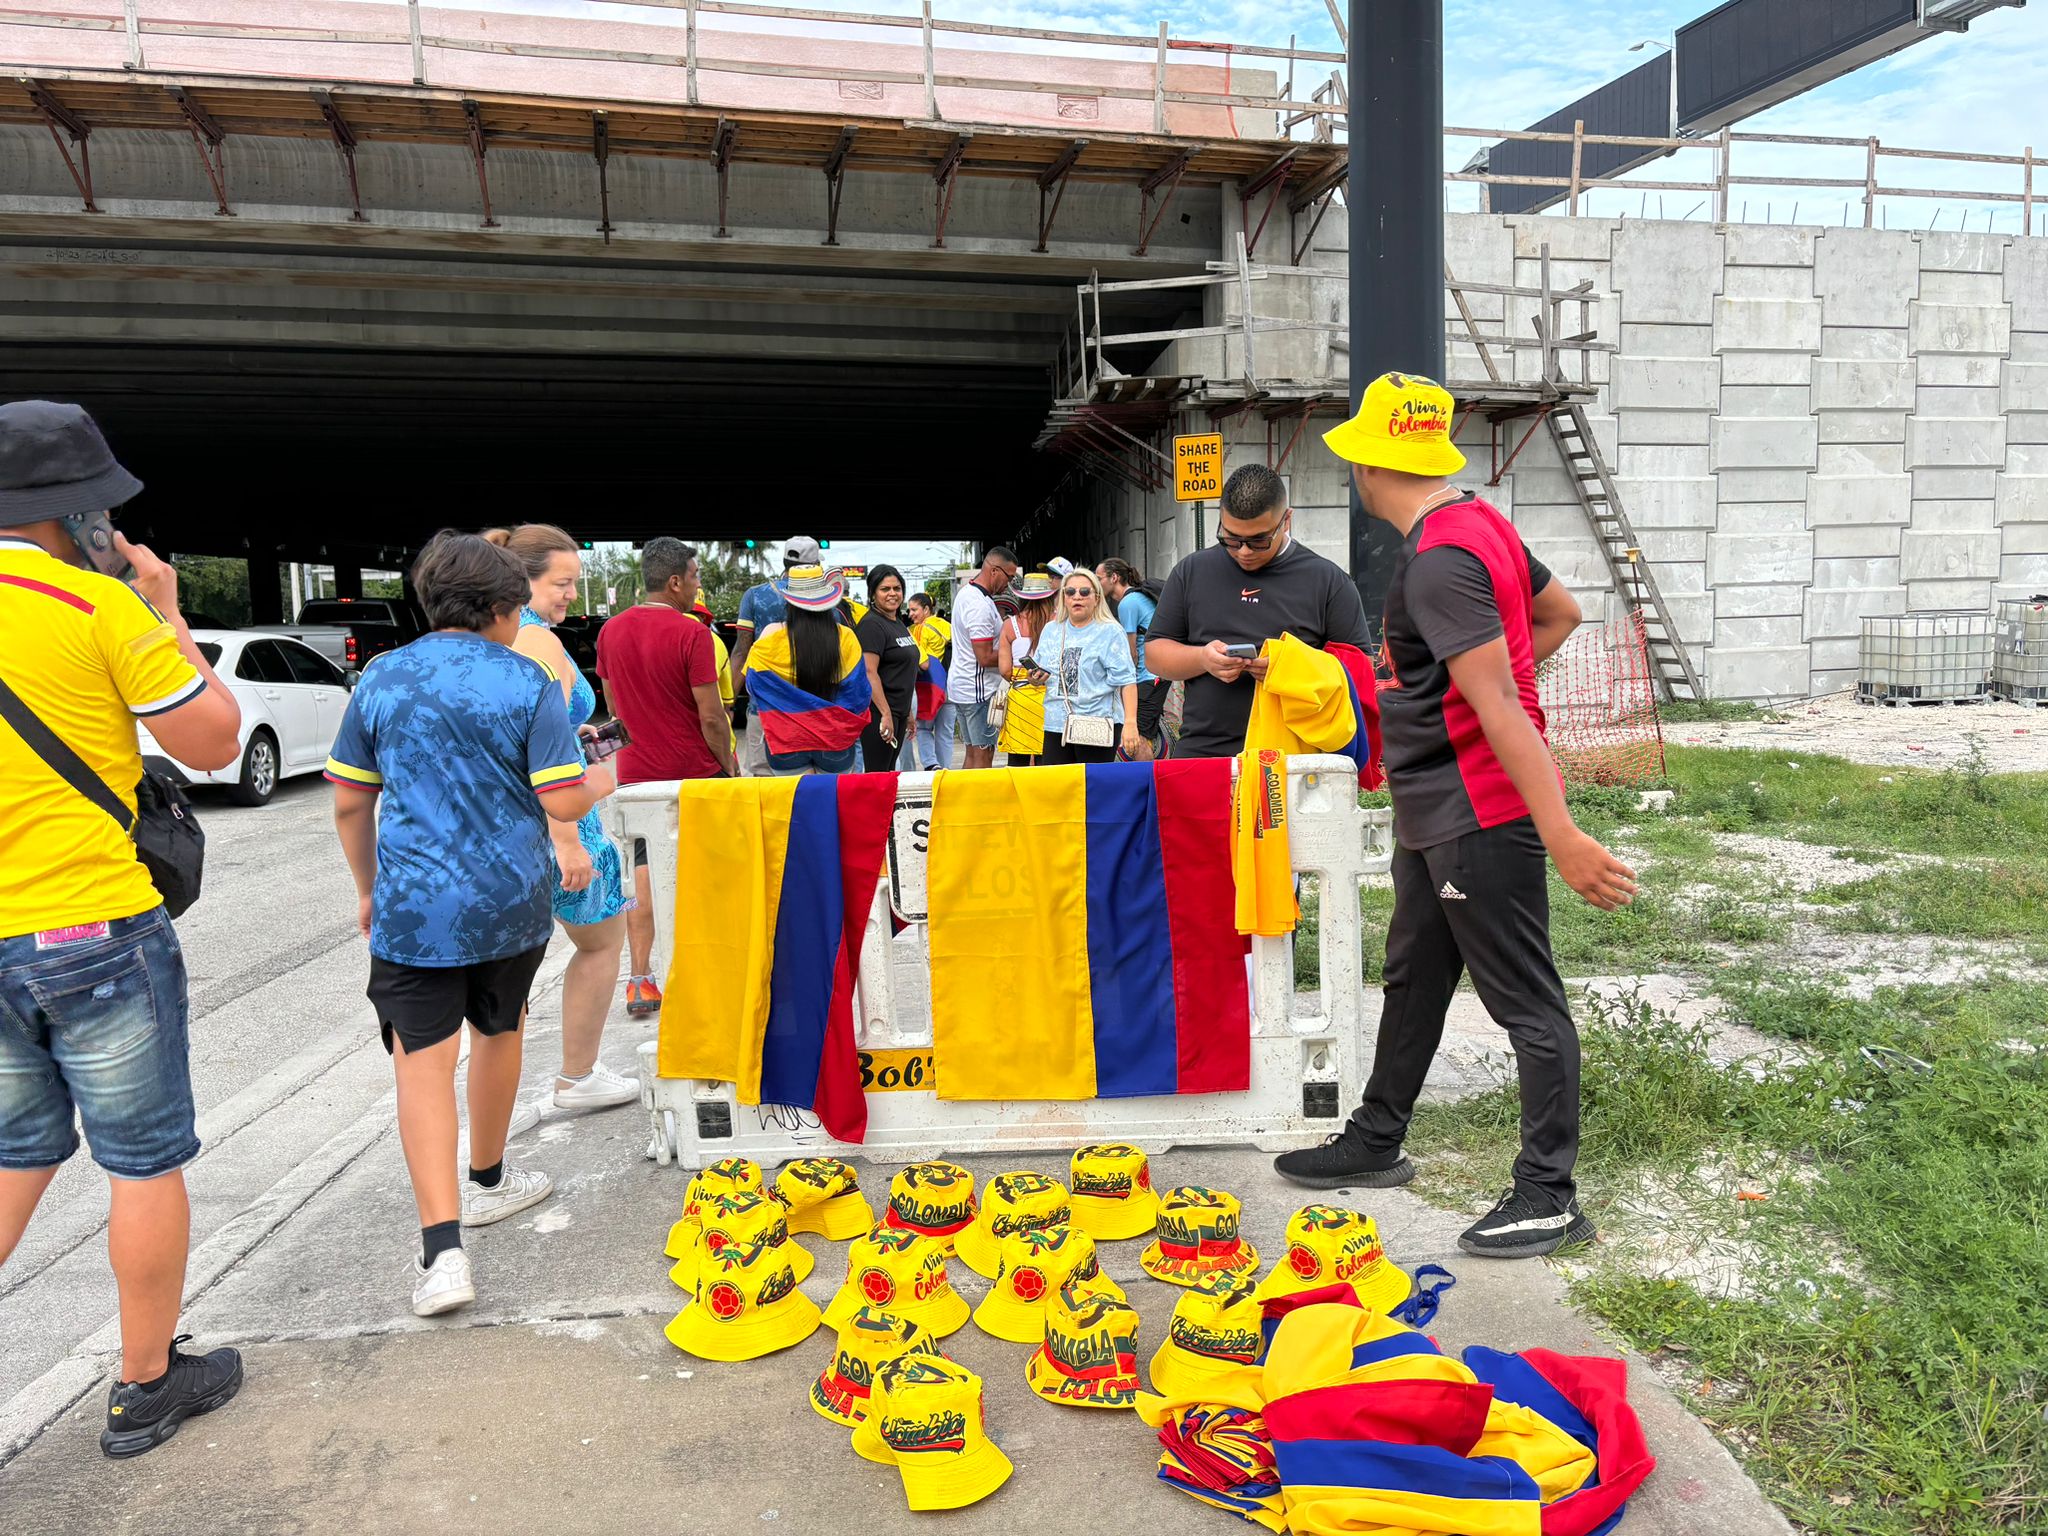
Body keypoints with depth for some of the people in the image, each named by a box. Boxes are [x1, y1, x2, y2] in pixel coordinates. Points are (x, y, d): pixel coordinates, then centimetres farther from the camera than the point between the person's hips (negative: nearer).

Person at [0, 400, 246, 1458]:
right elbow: (215, 744, -7)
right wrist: (167, 614, 1)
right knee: (145, 1163, 9)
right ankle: (146, 1387, 23)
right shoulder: (100, 606, -14)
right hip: (97, 932, -6)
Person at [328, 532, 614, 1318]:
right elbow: (563, 802, -12)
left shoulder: (381, 677, 1)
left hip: (415, 904, 0)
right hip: (511, 899, 0)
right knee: (498, 1031, 21)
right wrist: (605, 780, 9)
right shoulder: (526, 682, -7)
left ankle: (443, 1248, -9)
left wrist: (367, 888, 19)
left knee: (424, 1059, 0)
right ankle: (486, 1180, 41)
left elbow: (349, 801, 6)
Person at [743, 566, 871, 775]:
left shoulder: (770, 639, -10)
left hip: (787, 743, -1)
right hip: (836, 743, 1)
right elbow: (860, 693, -1)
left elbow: (752, 687, 4)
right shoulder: (845, 638, -8)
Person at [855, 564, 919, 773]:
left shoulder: (899, 624, 16)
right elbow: (869, 673, -21)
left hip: (899, 711, 9)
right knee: (877, 773, -7)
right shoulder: (871, 624, -12)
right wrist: (886, 714, -26)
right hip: (879, 713, -9)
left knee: (889, 771, 12)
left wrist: (909, 713, 21)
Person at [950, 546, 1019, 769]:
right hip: (979, 689, -10)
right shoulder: (980, 606, -21)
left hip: (962, 685, 10)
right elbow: (986, 657, -21)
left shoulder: (966, 592, 12)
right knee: (983, 755, -5)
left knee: (973, 752, 14)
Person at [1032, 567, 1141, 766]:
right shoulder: (1050, 631, 15)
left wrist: (1130, 723, -17)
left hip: (1099, 724, -4)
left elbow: (1125, 680, -7)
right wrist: (1036, 677, 0)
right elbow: (1040, 673, 25)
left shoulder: (1110, 632, -1)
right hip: (1056, 725, 4)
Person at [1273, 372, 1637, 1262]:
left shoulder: (1439, 561, -22)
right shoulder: (1479, 522, 9)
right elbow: (1561, 613, 21)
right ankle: (1375, 1144, 35)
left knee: (1525, 1002, 1)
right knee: (1414, 977, 20)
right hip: (1436, 811, 11)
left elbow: (1500, 706, -29)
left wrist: (1561, 836, -30)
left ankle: (1549, 1197, 13)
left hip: (1477, 818, -11)